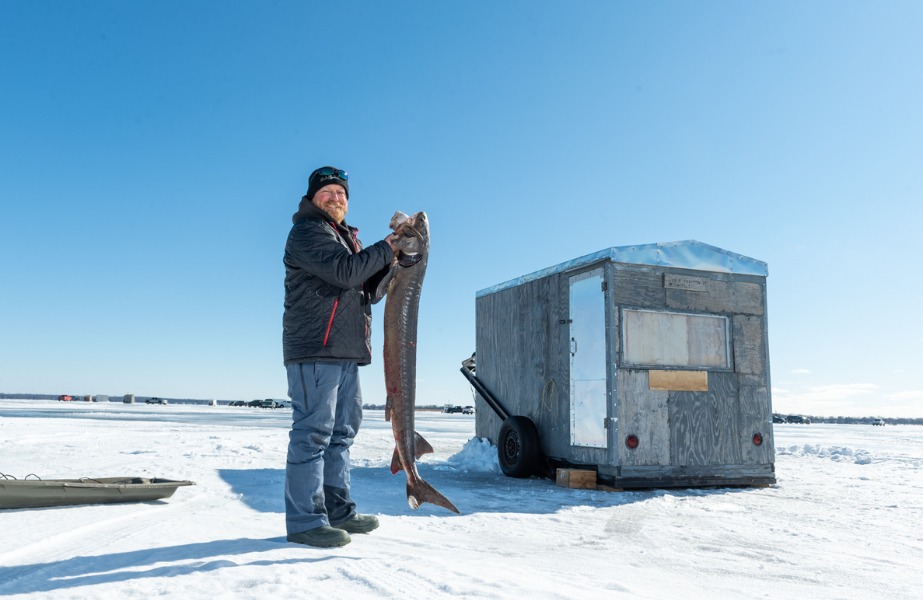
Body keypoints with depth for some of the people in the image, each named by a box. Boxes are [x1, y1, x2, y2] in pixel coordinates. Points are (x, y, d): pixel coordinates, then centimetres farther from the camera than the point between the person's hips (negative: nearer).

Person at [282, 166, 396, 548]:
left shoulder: (346, 239, 25)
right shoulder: (307, 232, -3)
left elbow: (370, 290, 21)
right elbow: (344, 272, -20)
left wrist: (393, 261, 7)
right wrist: (385, 249, -9)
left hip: (346, 352, 10)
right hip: (315, 349, -9)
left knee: (342, 431, 11)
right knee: (313, 432, -9)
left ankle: (338, 510, 19)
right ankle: (305, 521, -4)